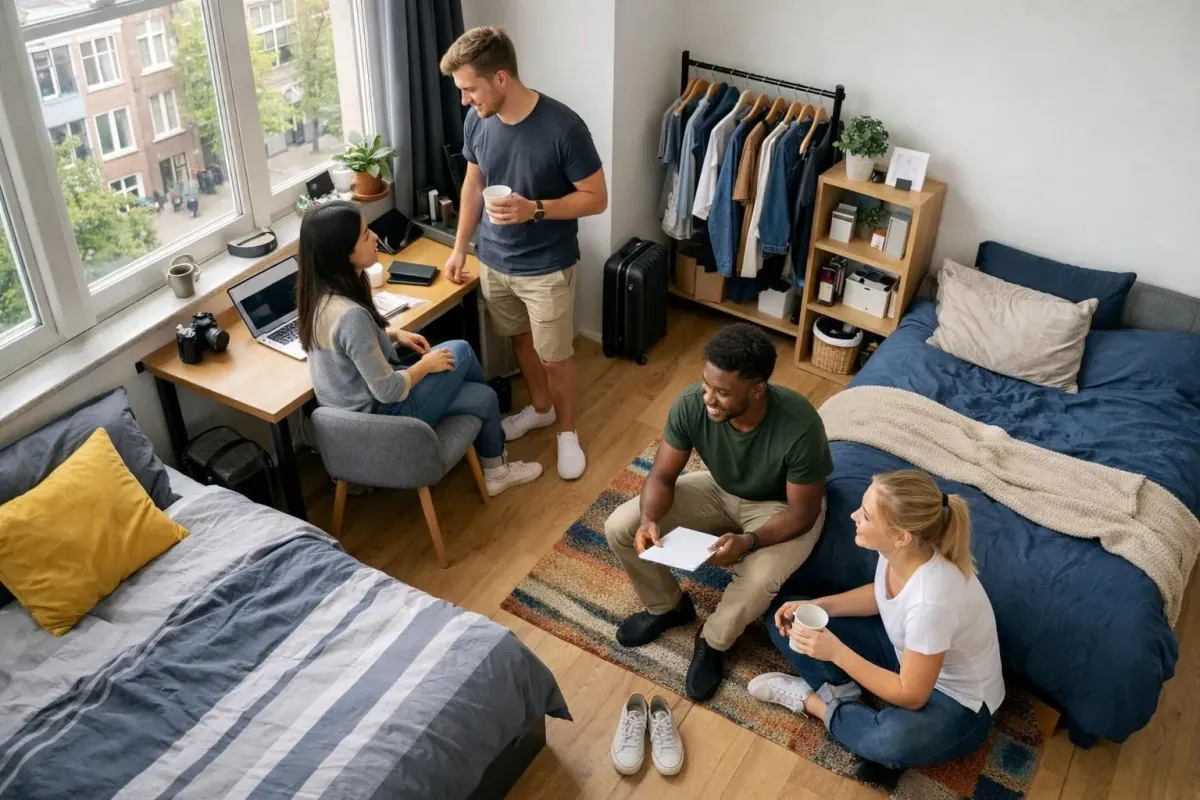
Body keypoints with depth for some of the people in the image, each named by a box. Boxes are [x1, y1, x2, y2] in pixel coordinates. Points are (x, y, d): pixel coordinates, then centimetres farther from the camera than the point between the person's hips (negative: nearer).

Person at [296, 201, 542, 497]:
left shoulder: (320, 291, -6)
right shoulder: (351, 315, -33)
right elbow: (388, 392, -26)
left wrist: (394, 334, 3)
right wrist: (427, 364, -10)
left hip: (355, 408, 8)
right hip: (380, 415, -8)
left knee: (460, 350, 13)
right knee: (461, 353, 3)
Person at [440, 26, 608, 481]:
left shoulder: (562, 127, -24)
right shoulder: (476, 121, -7)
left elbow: (596, 199, -17)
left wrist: (534, 209, -29)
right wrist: (460, 248, 9)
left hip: (547, 268, -5)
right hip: (494, 261, 6)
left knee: (555, 356, 8)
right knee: (521, 340, 23)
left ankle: (567, 430, 31)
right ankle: (540, 408, 47)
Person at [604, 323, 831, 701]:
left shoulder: (800, 426, -36)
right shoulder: (691, 404, -27)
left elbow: (803, 513, -24)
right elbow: (662, 476, -14)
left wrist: (748, 541, -40)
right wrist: (649, 519, -35)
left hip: (780, 507, -4)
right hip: (720, 490, 4)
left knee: (759, 580, -34)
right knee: (620, 528, -11)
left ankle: (713, 641, 0)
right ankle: (668, 606, 16)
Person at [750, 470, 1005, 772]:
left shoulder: (931, 601, -39)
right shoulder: (898, 551, -18)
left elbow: (911, 696, -27)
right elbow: (880, 595, 6)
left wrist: (836, 652, -29)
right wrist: (816, 606, -7)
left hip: (958, 700, -6)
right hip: (904, 651, 6)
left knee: (892, 740, -40)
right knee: (783, 620, 0)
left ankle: (811, 701, -13)